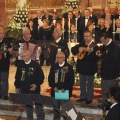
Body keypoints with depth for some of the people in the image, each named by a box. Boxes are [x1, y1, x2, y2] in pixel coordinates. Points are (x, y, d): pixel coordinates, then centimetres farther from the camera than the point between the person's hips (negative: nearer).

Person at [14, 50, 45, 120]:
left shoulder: (36, 65, -9)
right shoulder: (20, 65, 2)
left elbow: (41, 76, -8)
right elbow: (17, 77, 10)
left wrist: (36, 84, -17)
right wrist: (17, 87, 8)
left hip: (34, 89, -3)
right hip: (24, 89, 3)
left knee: (38, 105, 6)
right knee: (27, 105, 13)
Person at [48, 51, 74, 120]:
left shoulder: (69, 67, -4)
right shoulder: (54, 67, 7)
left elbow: (71, 80, -6)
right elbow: (50, 78, 8)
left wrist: (65, 88, -15)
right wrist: (53, 86, -7)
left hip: (65, 92, -3)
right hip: (55, 91, 3)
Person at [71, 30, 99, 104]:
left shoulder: (94, 46, -13)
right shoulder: (82, 44, 5)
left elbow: (96, 57, -22)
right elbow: (73, 49, 3)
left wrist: (90, 51, -36)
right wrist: (78, 50, -16)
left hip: (90, 68, -6)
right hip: (82, 67, 6)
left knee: (90, 84, 7)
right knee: (82, 83, 17)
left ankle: (89, 98, 19)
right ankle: (83, 97, 31)